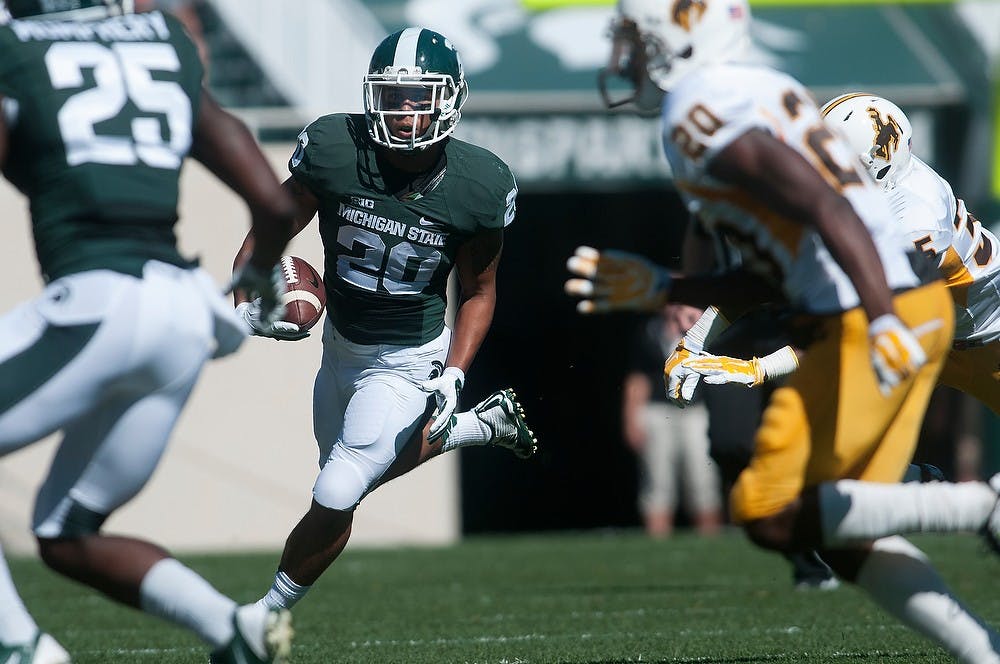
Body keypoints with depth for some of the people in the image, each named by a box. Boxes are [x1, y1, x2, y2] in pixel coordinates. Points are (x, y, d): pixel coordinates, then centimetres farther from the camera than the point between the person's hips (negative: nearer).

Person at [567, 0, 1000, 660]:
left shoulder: (700, 114, -10)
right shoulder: (766, 89, 21)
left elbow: (824, 210, -23)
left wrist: (882, 321, -32)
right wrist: (659, 289, 27)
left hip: (862, 329, -9)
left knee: (773, 518, -3)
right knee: (844, 536, 11)